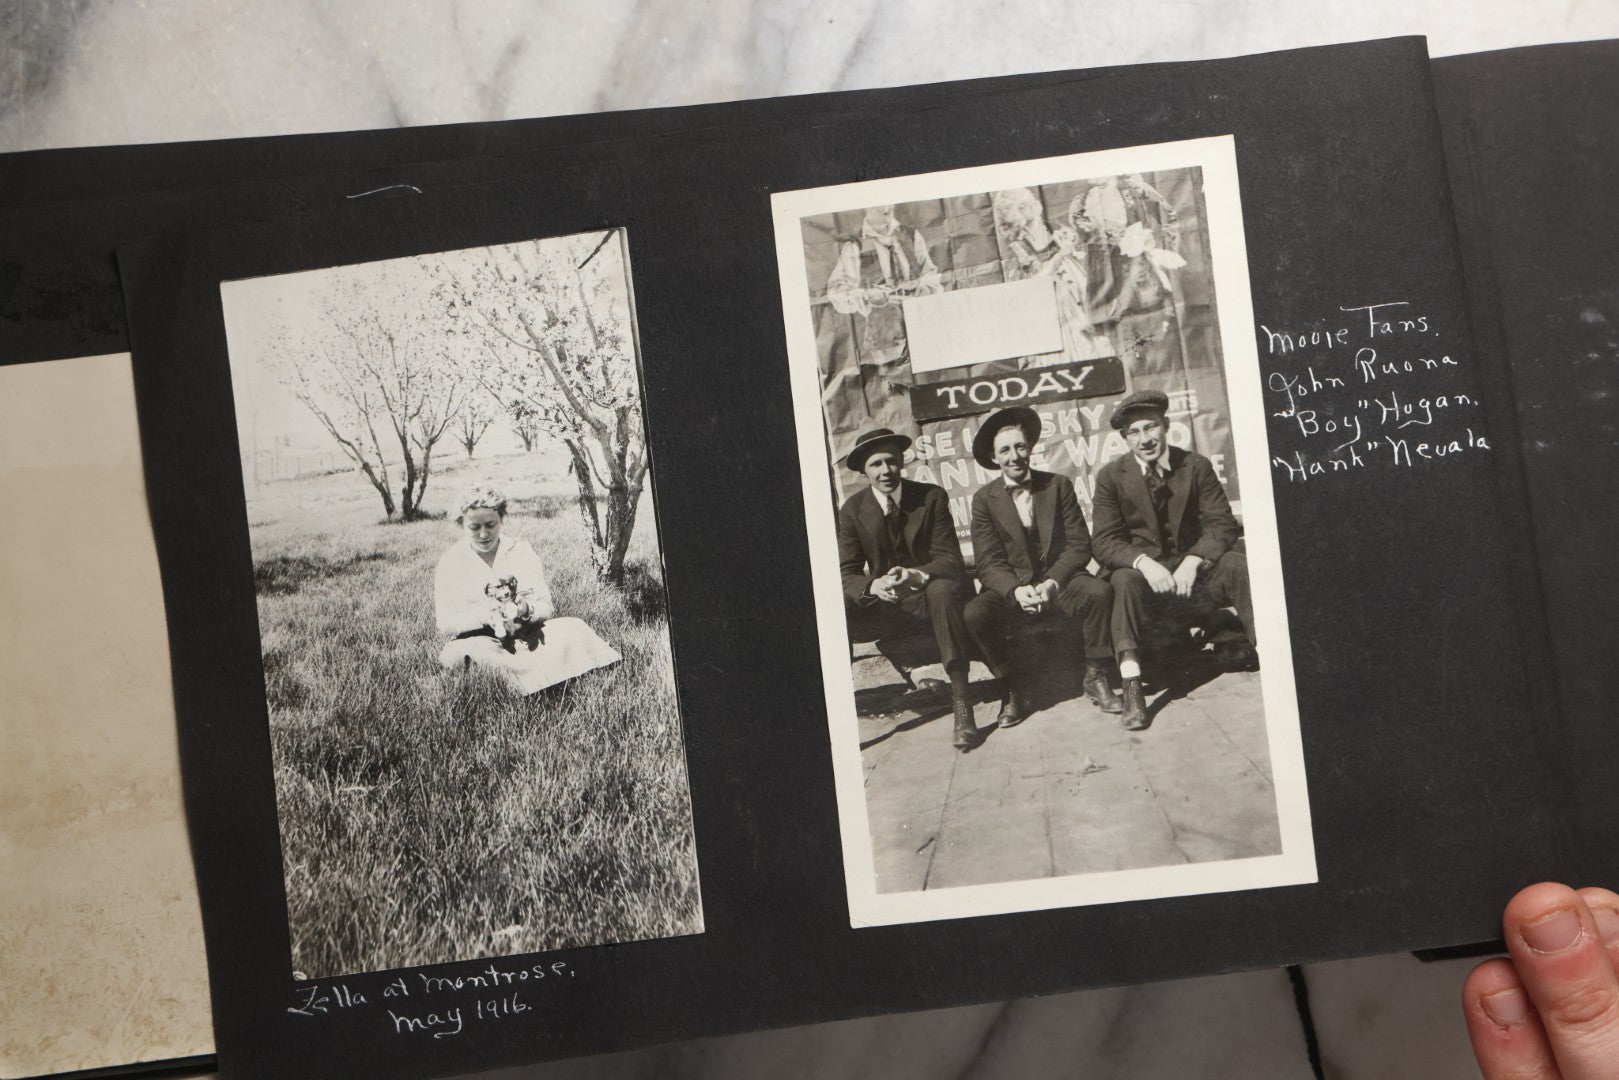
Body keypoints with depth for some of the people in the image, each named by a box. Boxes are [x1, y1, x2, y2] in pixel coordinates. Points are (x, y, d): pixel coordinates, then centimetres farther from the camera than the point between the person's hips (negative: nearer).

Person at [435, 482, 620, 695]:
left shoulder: (521, 550, 8)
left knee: (573, 627, -23)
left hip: (526, 637, 1)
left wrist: (527, 610, -22)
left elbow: (547, 607, 3)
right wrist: (484, 616, -24)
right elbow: (445, 622, -5)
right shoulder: (450, 562, 4)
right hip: (477, 639, -1)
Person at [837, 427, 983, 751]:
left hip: (931, 595, -2)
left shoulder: (932, 497, -4)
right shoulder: (852, 511, 0)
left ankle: (961, 701, -37)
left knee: (942, 589, -38)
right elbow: (846, 574, -5)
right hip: (886, 604, 2)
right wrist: (874, 586, -30)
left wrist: (917, 575, -33)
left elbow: (950, 559, -10)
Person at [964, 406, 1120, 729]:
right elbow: (989, 563, -4)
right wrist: (1017, 590, -24)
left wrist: (1052, 583, -19)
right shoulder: (984, 499, 4)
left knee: (1099, 592, -31)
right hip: (1012, 590, 0)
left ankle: (1095, 678, -9)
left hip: (1060, 583, 0)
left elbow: (1079, 545, 0)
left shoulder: (1059, 486, 6)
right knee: (974, 614, -30)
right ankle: (1015, 686, -6)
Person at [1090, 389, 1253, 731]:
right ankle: (1131, 687, -41)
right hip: (1143, 566, -1)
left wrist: (1194, 561, -24)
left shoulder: (1196, 465, 0)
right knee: (1124, 580, -35)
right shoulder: (1111, 476, -3)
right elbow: (1104, 542, -9)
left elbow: (1223, 523, -4)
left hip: (1193, 560, 1)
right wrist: (1143, 562, -29)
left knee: (1243, 567, -27)